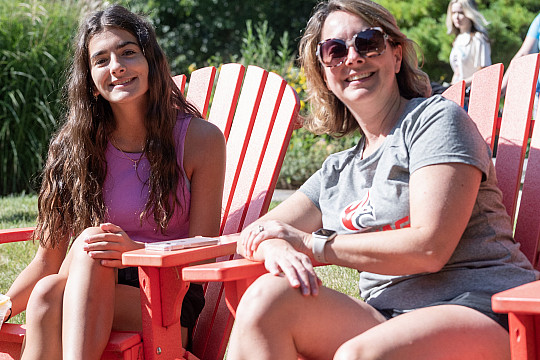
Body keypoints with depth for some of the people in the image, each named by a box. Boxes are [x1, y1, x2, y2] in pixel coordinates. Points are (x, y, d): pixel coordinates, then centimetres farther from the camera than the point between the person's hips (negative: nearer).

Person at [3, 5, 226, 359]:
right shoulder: (77, 147, 5)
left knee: (89, 253, -32)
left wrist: (137, 250, -24)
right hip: (96, 295, 3)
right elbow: (49, 258, 5)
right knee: (46, 292, -33)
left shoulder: (201, 139, -3)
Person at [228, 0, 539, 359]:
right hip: (387, 320, 6)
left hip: (480, 310, -6)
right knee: (269, 295, -20)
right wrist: (277, 248, -10)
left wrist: (312, 244, -6)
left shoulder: (437, 119, -1)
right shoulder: (337, 172, 19)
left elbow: (429, 248, -13)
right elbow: (252, 236, 17)